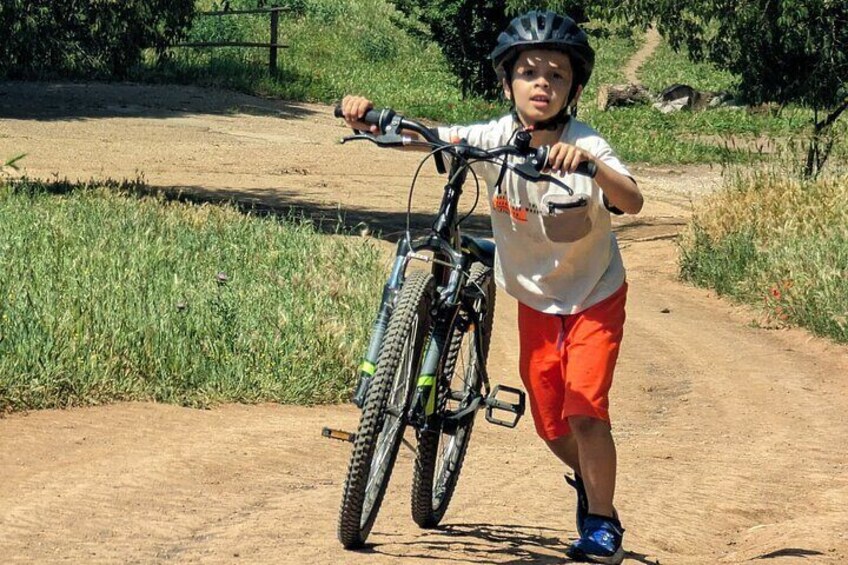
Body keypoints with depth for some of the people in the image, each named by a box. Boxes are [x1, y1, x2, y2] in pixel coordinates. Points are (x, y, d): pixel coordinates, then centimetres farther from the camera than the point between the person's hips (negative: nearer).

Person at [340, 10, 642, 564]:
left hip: (594, 296, -4)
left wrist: (588, 164, -59)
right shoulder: (493, 139, -16)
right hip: (536, 299, 4)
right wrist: (367, 116, -38)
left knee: (585, 412, -16)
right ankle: (588, 479, 44)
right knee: (550, 421, 12)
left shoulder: (586, 147, -25)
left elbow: (632, 202, -41)